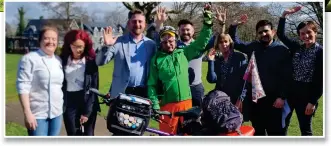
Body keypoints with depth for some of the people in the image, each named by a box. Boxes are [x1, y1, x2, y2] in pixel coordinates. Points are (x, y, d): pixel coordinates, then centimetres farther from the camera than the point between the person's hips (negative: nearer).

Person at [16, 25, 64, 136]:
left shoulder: (58, 60, 11)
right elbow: (23, 87, -13)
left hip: (56, 113, 6)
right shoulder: (29, 59, -9)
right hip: (38, 114, -6)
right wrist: (27, 112, -19)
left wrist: (62, 107, 15)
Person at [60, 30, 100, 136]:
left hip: (87, 102, -1)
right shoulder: (63, 60, 0)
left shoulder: (91, 62, -3)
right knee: (73, 135, 5)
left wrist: (87, 112, -8)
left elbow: (94, 87, -3)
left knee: (88, 135, 6)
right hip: (69, 103, 1)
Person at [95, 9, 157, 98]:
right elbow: (99, 62, -4)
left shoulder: (151, 44, 6)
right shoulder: (118, 42, 0)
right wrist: (107, 45, -20)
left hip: (143, 92, 2)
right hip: (121, 92, -2)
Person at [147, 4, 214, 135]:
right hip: (167, 104, -2)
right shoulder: (156, 59, 2)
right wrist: (155, 104, -8)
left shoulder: (183, 53, 7)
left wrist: (207, 22, -4)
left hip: (186, 101, 3)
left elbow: (201, 43, 7)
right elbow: (152, 85, 1)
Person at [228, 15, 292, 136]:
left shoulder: (282, 50, -7)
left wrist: (282, 97, -16)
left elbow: (286, 76, -10)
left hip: (273, 99, -5)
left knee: (275, 131, -1)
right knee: (257, 131, 16)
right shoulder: (252, 47, 6)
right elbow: (235, 42, 19)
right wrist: (234, 26, 3)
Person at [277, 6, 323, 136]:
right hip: (290, 91, 5)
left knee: (305, 129, 7)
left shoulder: (321, 52, -9)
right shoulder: (296, 47, 6)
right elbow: (280, 34, 9)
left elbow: (321, 80, -11)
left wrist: (313, 101, -14)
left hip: (307, 94, -5)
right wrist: (284, 15, -2)